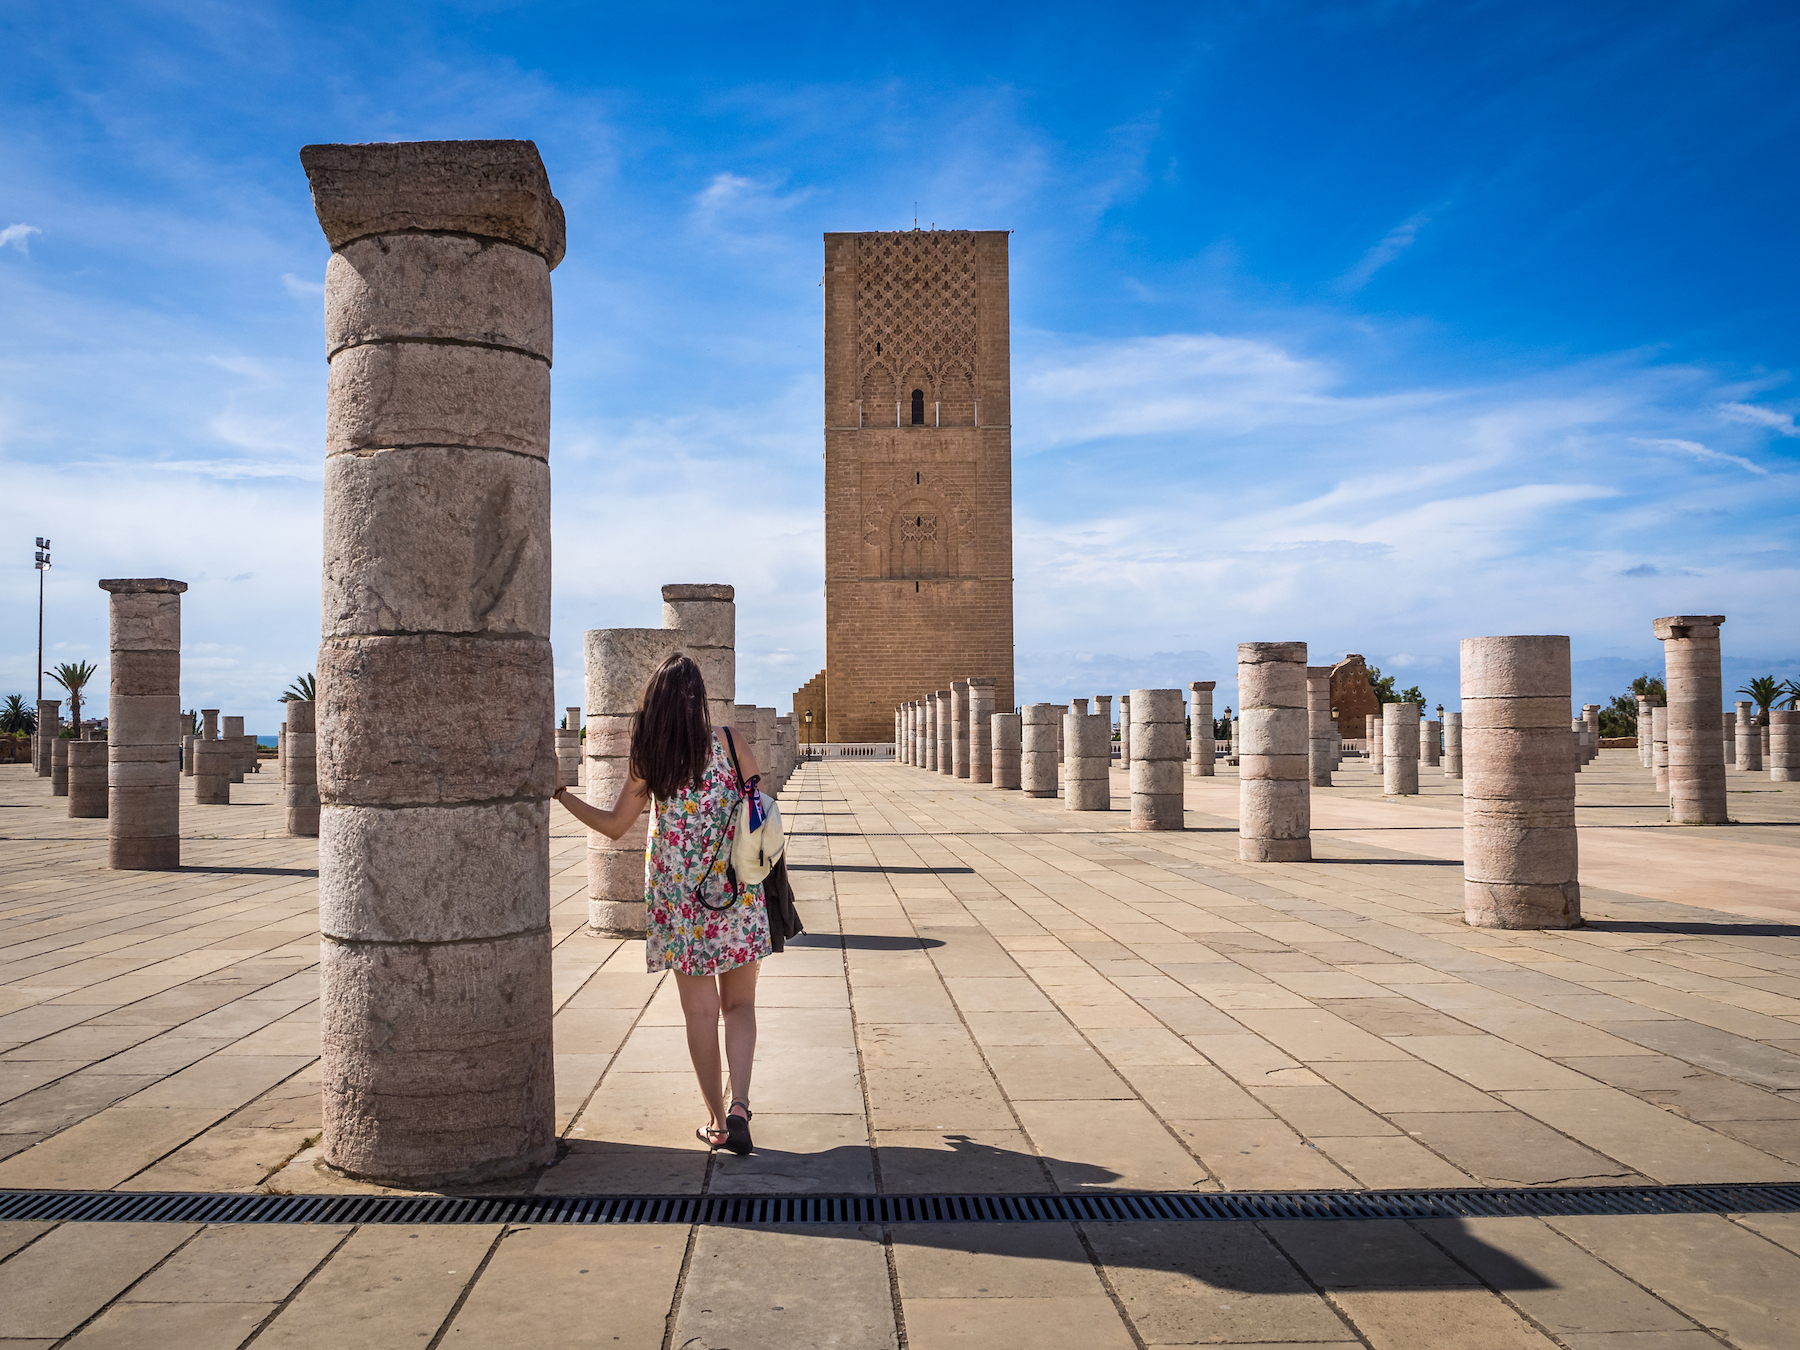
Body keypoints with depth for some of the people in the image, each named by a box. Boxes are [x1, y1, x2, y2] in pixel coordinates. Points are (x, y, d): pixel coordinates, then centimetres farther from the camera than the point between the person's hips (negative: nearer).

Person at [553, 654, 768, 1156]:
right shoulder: (730, 741, -6)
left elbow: (613, 825, 3)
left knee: (700, 1011, 10)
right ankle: (738, 1105, -7)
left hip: (677, 897, 1)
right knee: (739, 1004, 10)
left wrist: (559, 792, 13)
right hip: (736, 891, 0)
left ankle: (717, 1122, 16)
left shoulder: (649, 758, -4)